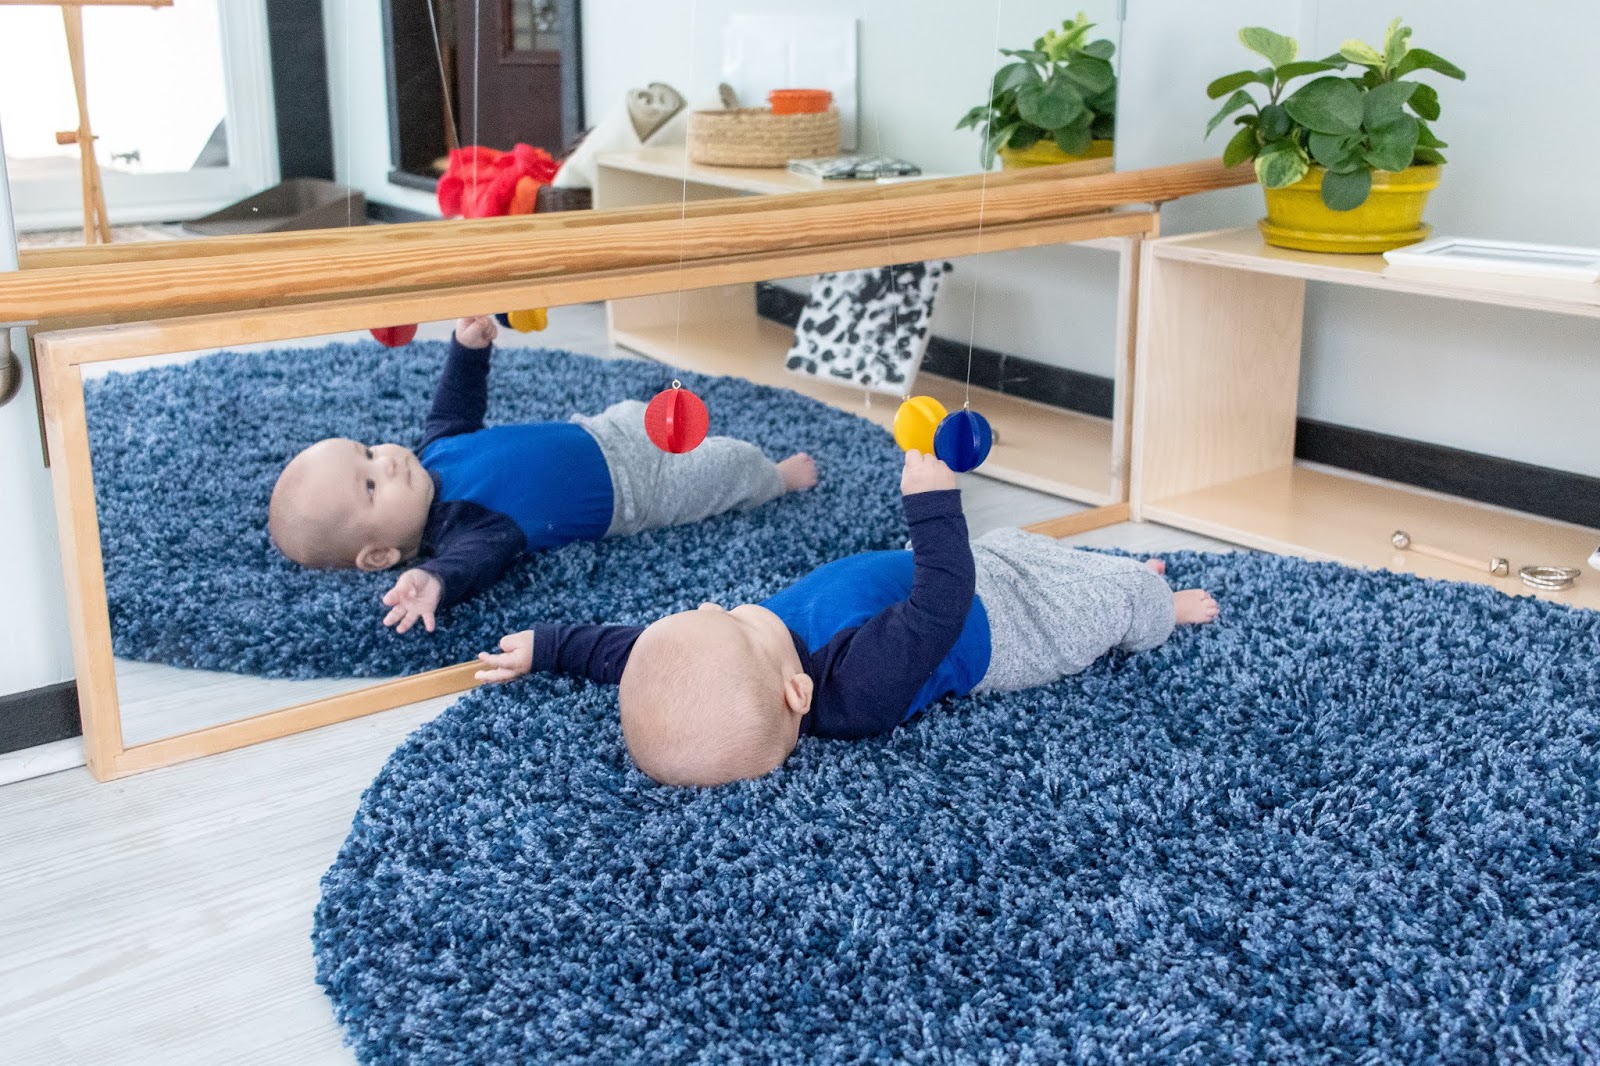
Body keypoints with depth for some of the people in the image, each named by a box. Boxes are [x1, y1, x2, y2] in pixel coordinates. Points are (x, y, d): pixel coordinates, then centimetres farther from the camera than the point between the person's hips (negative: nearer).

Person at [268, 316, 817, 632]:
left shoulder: (433, 453, -14)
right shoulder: (456, 527, -37)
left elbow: (456, 413, 5)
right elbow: (471, 558, -57)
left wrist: (468, 347, -1)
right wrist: (434, 581, -78)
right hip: (627, 490, -7)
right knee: (731, 464, 5)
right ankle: (774, 477, 42)